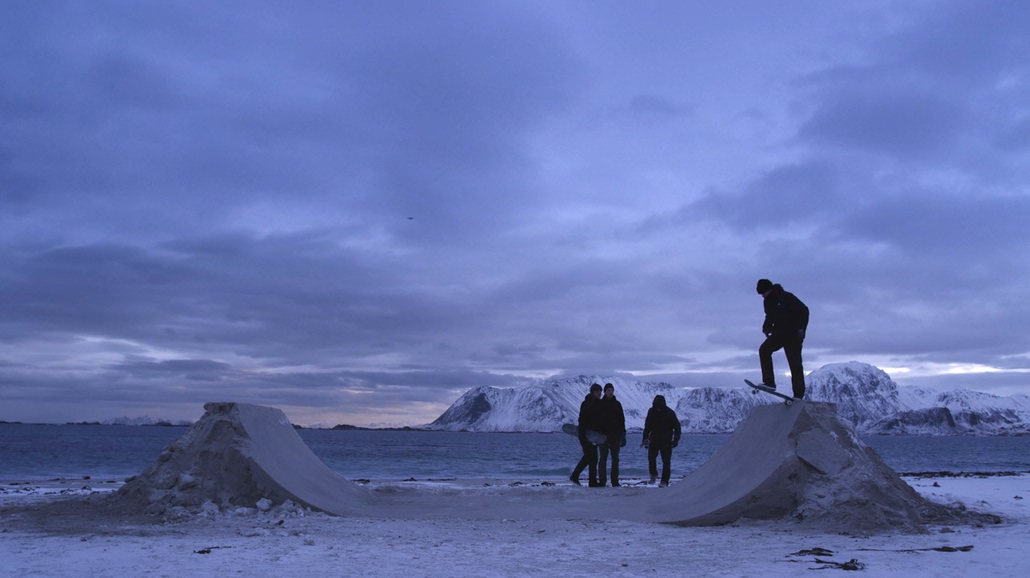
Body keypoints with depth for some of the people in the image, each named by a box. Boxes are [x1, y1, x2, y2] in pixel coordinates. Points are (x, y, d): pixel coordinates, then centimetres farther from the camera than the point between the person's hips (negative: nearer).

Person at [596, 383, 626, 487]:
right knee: (603, 458, 0)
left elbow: (622, 420, 12)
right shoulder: (599, 404, 2)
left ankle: (615, 481, 8)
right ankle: (602, 481, 3)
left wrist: (623, 435, 7)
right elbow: (596, 419, -1)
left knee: (615, 459, 4)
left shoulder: (617, 404, 11)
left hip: (616, 435, 3)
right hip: (604, 435, -3)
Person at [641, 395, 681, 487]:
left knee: (666, 461, -4)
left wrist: (676, 440, -14)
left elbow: (677, 427, -4)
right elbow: (647, 426, 13)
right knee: (651, 457, -11)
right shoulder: (651, 411, 1)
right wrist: (645, 439, 10)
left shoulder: (670, 413, -10)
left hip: (666, 441, -2)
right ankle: (653, 474, 11)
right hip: (654, 439, 2)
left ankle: (664, 481, 2)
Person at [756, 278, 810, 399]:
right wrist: (766, 328, 1)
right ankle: (769, 382, -16)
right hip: (779, 334, 6)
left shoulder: (786, 298, -15)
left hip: (793, 334, -6)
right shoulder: (768, 302, 6)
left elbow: (804, 310, -14)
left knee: (795, 364, -5)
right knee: (764, 350, -18)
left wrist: (801, 328, -19)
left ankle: (798, 394, 0)